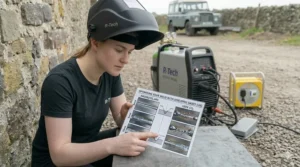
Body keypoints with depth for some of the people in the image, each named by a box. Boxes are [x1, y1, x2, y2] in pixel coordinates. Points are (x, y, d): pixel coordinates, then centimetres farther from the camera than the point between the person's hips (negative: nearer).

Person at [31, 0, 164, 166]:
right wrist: (112, 145, -42)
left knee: (148, 149, -10)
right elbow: (59, 153, -29)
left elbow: (121, 120, -2)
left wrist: (127, 115, -25)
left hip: (90, 146, 6)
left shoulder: (111, 73, -8)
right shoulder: (59, 82, -29)